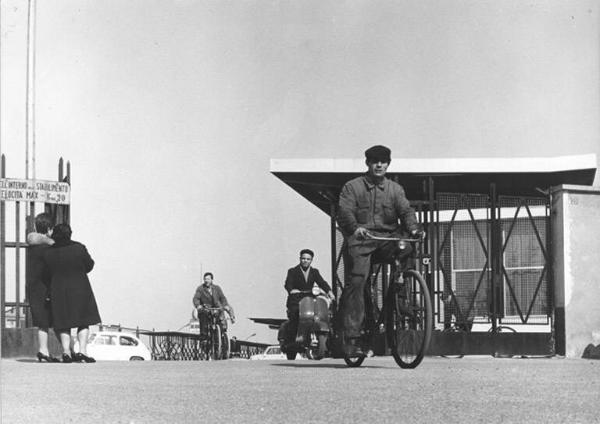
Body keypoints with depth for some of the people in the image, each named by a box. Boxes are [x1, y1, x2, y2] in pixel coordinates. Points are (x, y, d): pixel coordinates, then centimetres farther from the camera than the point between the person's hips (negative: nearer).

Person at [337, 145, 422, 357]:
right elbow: (344, 212, -7)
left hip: (388, 238, 3)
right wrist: (355, 228, -28)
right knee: (356, 281, -17)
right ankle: (351, 336, -18)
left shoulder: (395, 189, 17)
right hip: (360, 240, -3)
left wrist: (413, 228, -20)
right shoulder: (352, 187, 8)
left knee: (407, 250, -27)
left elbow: (406, 210, 3)